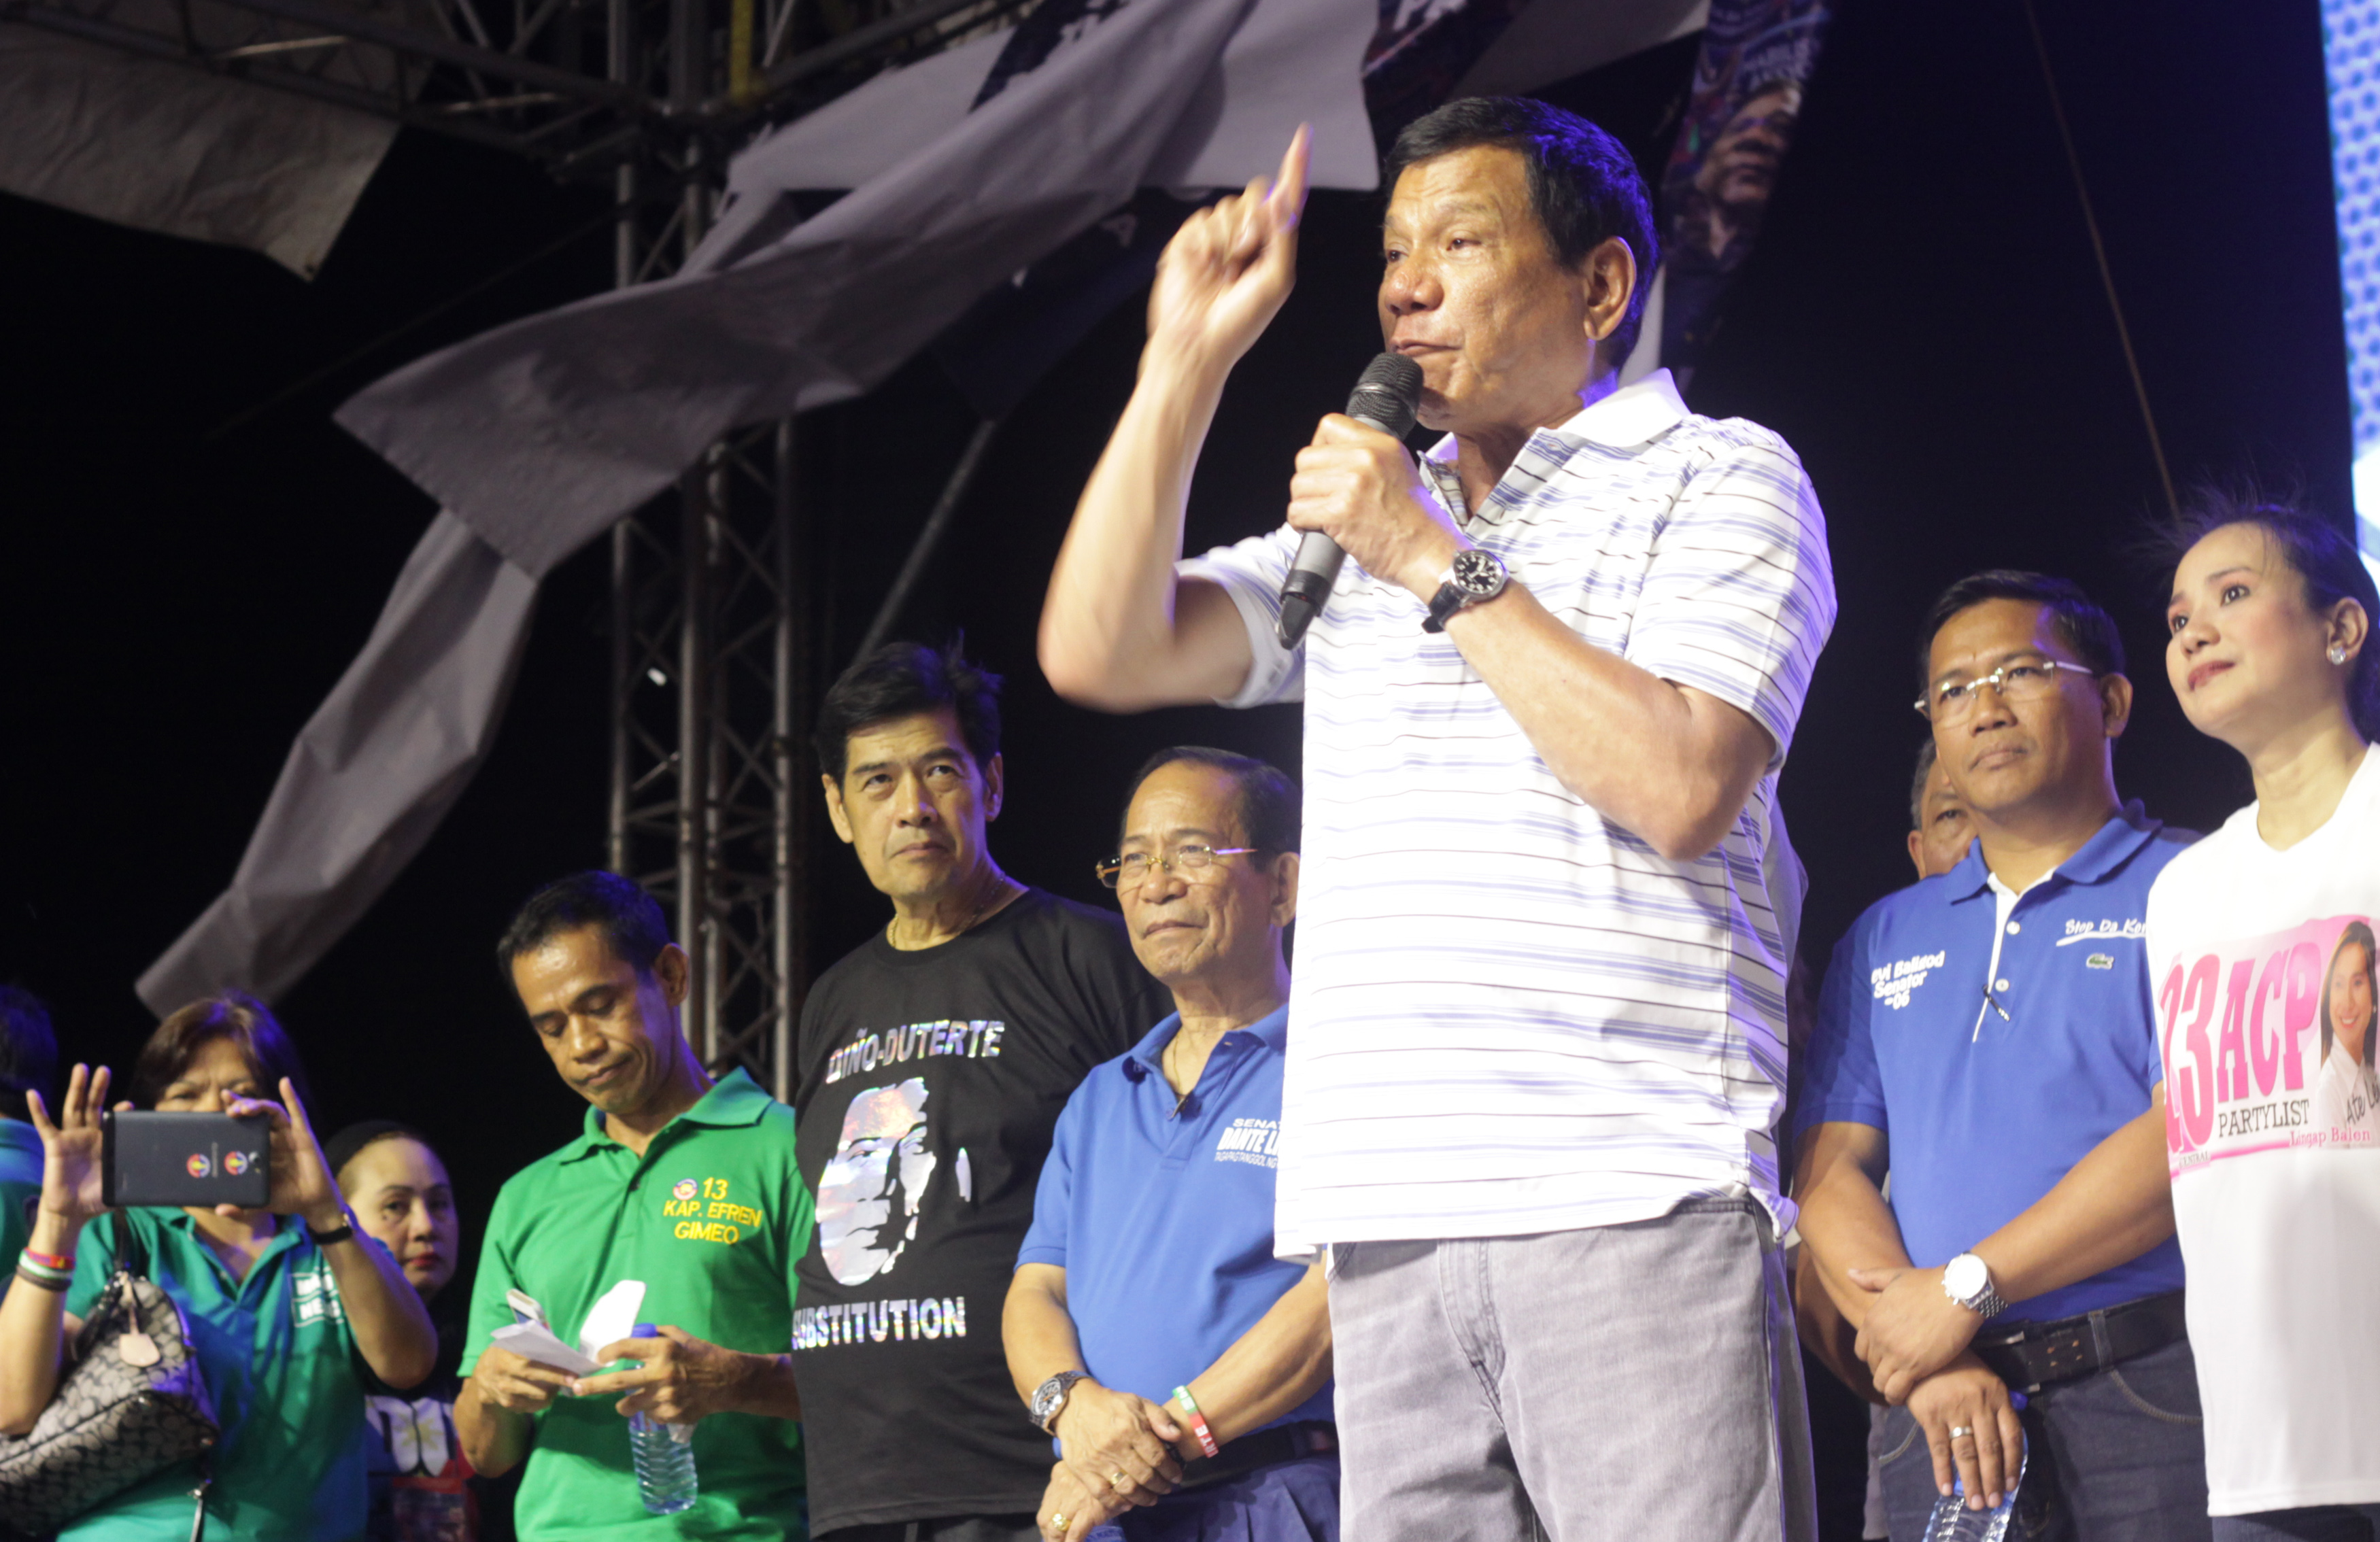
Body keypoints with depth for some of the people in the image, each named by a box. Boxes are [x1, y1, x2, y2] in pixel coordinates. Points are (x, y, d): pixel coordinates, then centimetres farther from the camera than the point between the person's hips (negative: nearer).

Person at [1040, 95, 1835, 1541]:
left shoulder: (1719, 476, 6)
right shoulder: (1362, 520, 23)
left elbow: (1680, 788, -10)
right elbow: (1099, 653, 11)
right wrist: (1189, 359, 7)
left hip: (1634, 1203, -5)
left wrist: (1439, 566, -4)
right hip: (1391, 1221, 5)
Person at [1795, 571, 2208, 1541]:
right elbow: (1830, 1168, 9)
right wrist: (1930, 1368, -8)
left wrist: (1967, 1287, -11)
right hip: (1942, 1418, 4)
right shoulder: (1884, 940, 18)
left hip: (2152, 1389, -4)